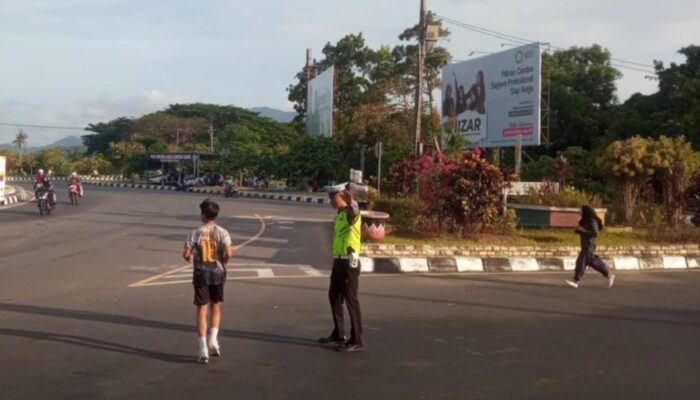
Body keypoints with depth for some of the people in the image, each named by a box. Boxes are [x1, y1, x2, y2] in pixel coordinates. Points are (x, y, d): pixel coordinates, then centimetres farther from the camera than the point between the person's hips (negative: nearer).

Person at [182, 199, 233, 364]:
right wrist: (223, 262, 5)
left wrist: (191, 259, 13)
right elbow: (228, 253, -16)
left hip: (201, 274, -1)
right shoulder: (222, 232, -6)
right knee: (216, 308, 21)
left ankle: (203, 350, 3)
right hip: (218, 273, 1)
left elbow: (186, 254, -10)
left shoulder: (196, 233, -8)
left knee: (201, 310, 4)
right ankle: (213, 340, 8)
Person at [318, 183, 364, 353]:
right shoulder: (339, 214, 16)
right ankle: (338, 333, 30)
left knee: (351, 300, -6)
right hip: (338, 261, 9)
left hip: (349, 261, -9)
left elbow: (354, 207, -35)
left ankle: (356, 341, 0)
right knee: (334, 296, 16)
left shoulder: (351, 212, -11)